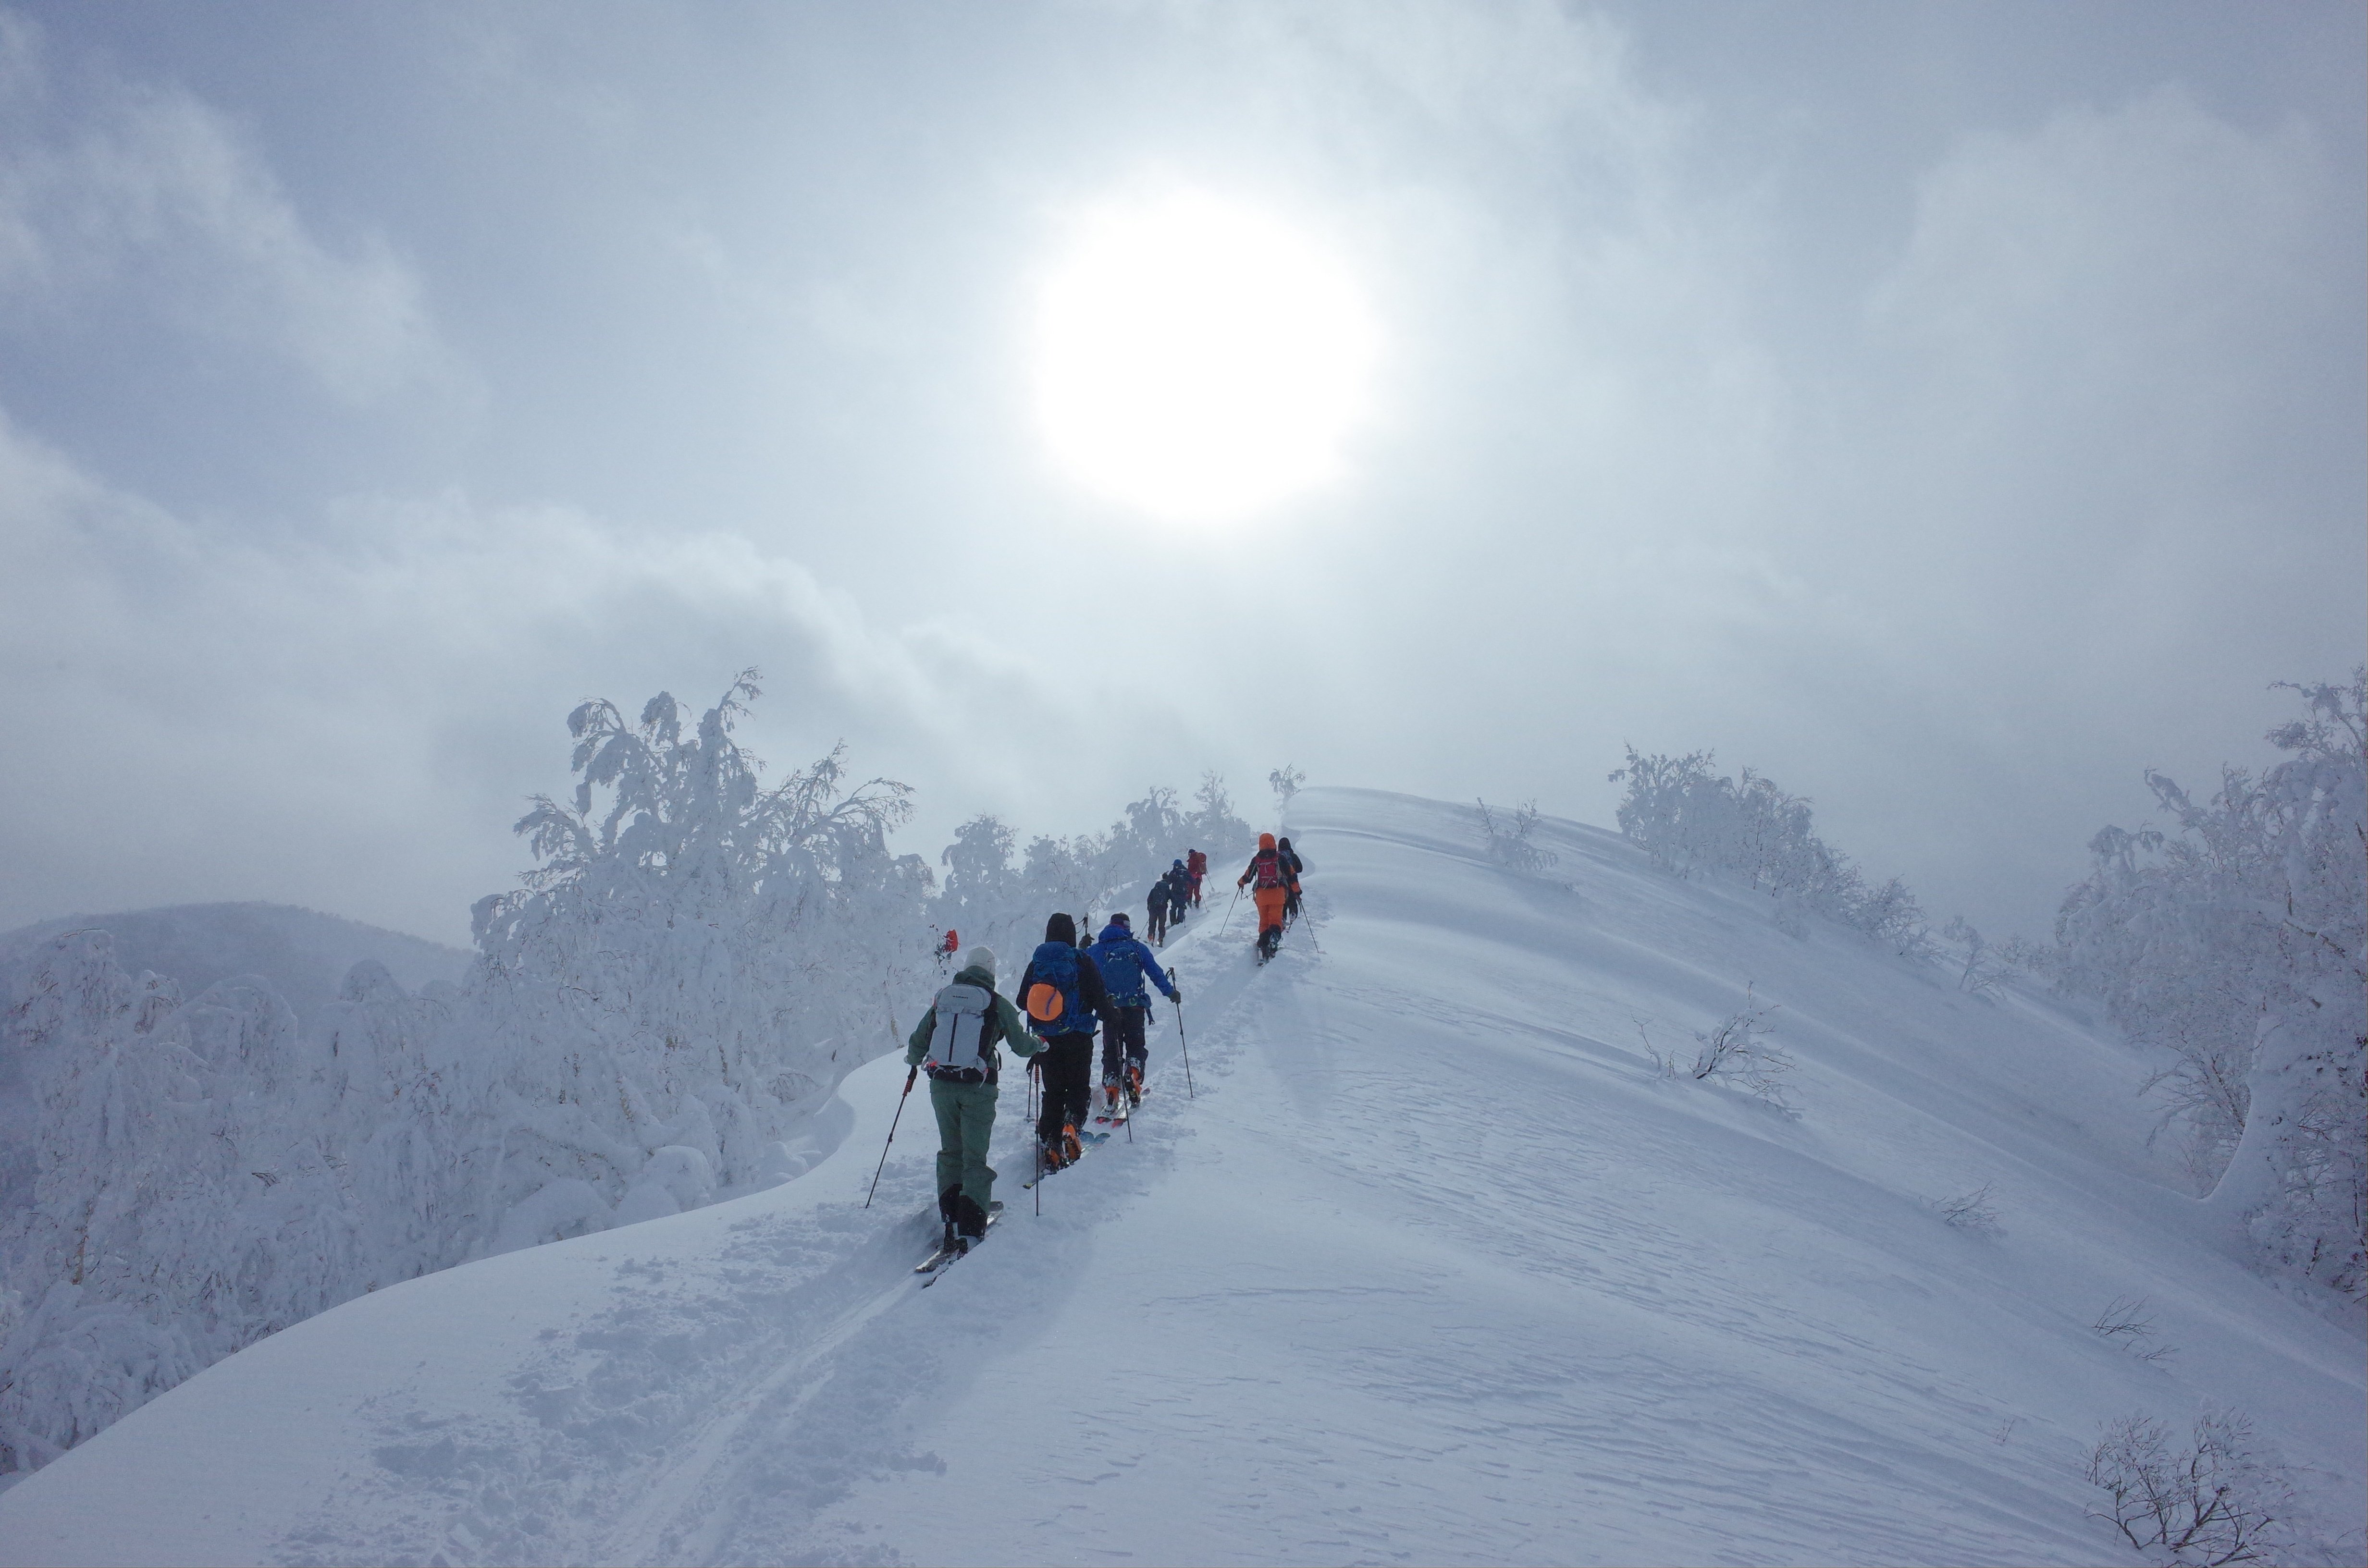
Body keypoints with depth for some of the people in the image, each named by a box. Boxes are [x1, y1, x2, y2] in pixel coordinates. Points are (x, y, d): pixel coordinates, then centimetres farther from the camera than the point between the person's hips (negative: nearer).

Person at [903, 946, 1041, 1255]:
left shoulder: (942, 1000, 8)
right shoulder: (997, 1004, -2)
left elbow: (917, 1044, 15)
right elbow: (1021, 1044, 7)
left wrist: (914, 1061, 37)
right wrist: (1039, 1045, 30)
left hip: (941, 1086, 3)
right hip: (977, 1089, -3)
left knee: (950, 1152, 17)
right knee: (975, 1157, 2)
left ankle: (951, 1220, 13)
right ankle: (970, 1230, -8)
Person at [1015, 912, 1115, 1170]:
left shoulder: (1036, 964, 2)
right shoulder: (1082, 962, -8)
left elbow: (1022, 1002, 8)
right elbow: (1100, 997, -7)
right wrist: (1108, 1016, 12)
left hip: (1045, 1040, 3)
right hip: (1078, 1038, -3)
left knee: (1053, 1092, 12)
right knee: (1079, 1087, 9)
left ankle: (1051, 1145, 5)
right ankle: (1071, 1126, -18)